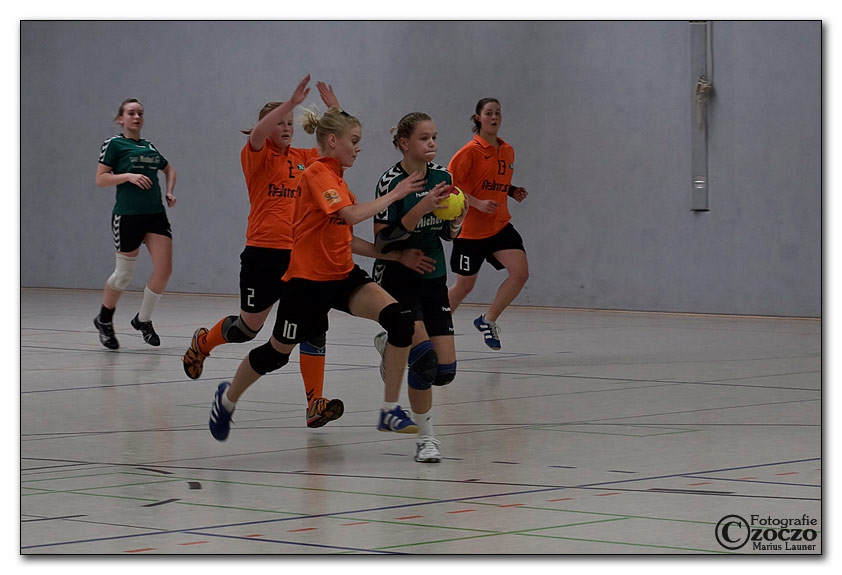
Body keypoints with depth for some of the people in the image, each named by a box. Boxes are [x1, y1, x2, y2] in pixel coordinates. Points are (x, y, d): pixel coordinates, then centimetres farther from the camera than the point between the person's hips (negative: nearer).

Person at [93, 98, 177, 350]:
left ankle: (143, 320, 12)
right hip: (128, 216, -5)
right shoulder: (114, 144, -1)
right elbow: (100, 179, -6)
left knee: (164, 269, -7)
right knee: (124, 274, 2)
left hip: (156, 214, 5)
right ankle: (104, 320, 26)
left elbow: (169, 169, 32)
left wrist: (169, 192, 15)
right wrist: (129, 176, -19)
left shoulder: (149, 146, 16)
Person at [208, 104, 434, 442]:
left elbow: (347, 241, 13)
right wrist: (394, 194, -20)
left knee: (399, 320, -16)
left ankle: (390, 412, -12)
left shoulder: (337, 181, 12)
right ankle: (227, 398, 39)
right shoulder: (316, 175, -15)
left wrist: (397, 256, 6)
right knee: (277, 353, 10)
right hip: (308, 279, -8)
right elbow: (352, 215, -29)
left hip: (343, 275, 8)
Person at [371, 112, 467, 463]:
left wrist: (456, 221, -9)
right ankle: (425, 438, -2)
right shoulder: (392, 182, -13)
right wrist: (420, 210, -27)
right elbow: (382, 241, -18)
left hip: (433, 279, 6)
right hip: (397, 280, -6)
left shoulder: (442, 177, 5)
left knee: (445, 370, -2)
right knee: (425, 356, -24)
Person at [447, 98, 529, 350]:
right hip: (471, 228, -5)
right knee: (465, 285, 6)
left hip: (500, 226, 5)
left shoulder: (507, 151, 7)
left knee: (520, 273, -14)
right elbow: (448, 185, -14)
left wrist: (513, 192, 4)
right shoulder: (471, 151, -13)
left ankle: (488, 320, 2)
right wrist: (478, 203, -23)